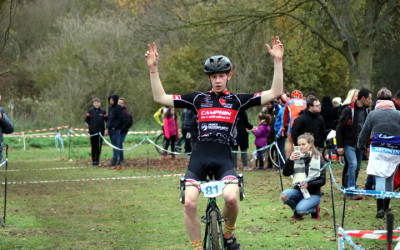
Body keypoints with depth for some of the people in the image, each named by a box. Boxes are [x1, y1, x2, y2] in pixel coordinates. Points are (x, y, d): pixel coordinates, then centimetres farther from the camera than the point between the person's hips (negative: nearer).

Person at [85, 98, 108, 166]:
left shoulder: (103, 111, 4)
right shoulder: (90, 111, 2)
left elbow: (107, 120, 10)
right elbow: (86, 120, 7)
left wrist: (106, 129, 4)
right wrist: (89, 127, -2)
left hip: (100, 132, 1)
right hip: (92, 132, -1)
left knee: (99, 147, 2)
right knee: (93, 147, 0)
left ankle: (97, 161, 10)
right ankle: (93, 161, 5)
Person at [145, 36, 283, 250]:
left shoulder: (237, 100, 9)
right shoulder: (198, 99, 12)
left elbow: (275, 93, 3)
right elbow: (160, 98, 11)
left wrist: (278, 62, -5)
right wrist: (153, 68, 3)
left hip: (223, 158, -1)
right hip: (199, 157, 1)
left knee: (231, 198, -26)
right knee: (189, 203, -17)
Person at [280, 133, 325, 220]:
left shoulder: (318, 159, -3)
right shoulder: (297, 158, 4)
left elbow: (322, 181, -7)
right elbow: (286, 173, -6)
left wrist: (308, 184, -22)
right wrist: (290, 160, -21)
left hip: (313, 193, -3)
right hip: (298, 191, 3)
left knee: (300, 209, -31)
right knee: (284, 195, -28)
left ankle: (314, 210, 5)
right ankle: (297, 213, 1)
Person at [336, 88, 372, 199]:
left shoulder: (366, 111, 7)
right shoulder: (348, 110, -13)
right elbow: (339, 128, -10)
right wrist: (340, 146, -12)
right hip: (349, 143, -6)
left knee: (357, 167, 8)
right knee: (353, 164, -19)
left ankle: (351, 189, 20)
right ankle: (352, 191, -19)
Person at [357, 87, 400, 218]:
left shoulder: (372, 114, 0)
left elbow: (364, 133, 7)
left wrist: (361, 145, 25)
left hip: (378, 150, -2)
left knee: (380, 178, -5)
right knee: (389, 179, 16)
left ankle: (380, 208, -18)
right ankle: (386, 206, 26)